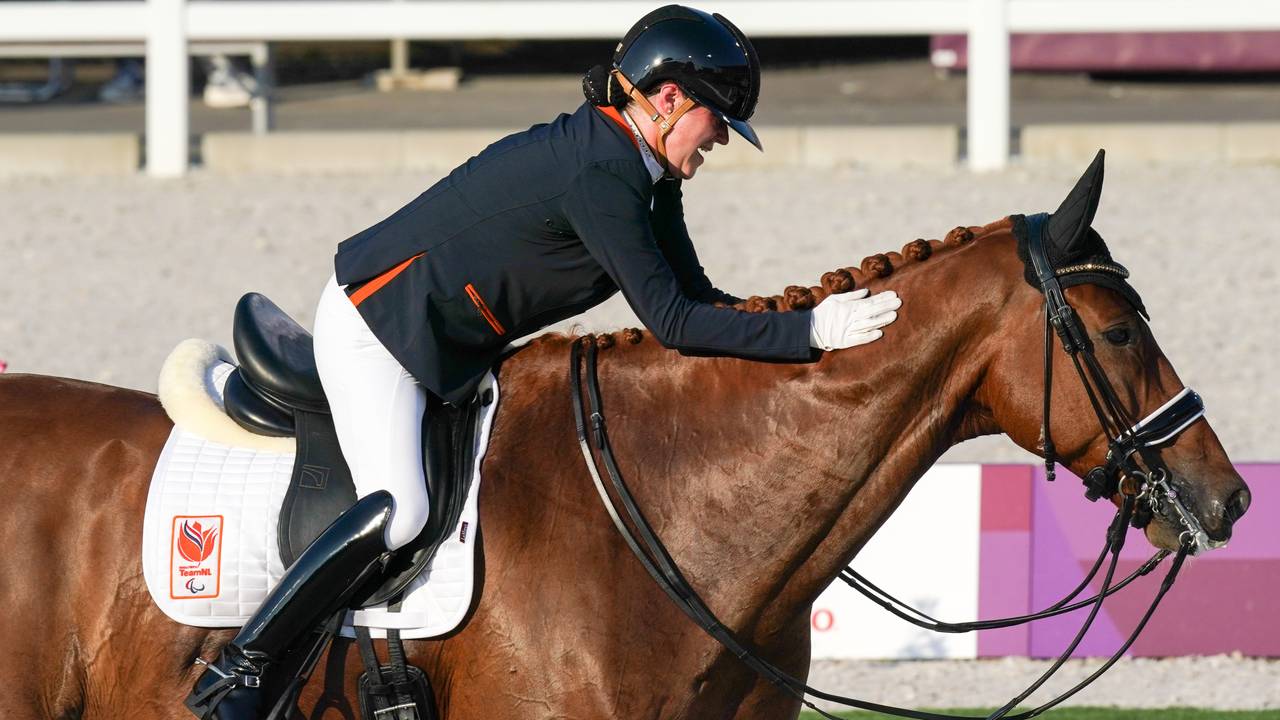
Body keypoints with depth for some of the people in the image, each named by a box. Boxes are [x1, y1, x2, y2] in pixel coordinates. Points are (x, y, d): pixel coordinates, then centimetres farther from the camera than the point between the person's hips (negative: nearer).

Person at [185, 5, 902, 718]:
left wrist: (813, 318, -1)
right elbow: (672, 322, -26)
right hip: (373, 324, -11)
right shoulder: (599, 175, -27)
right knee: (398, 508, -26)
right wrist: (808, 331, -26)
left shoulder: (645, 172, 4)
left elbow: (699, 299, 9)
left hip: (453, 347, 11)